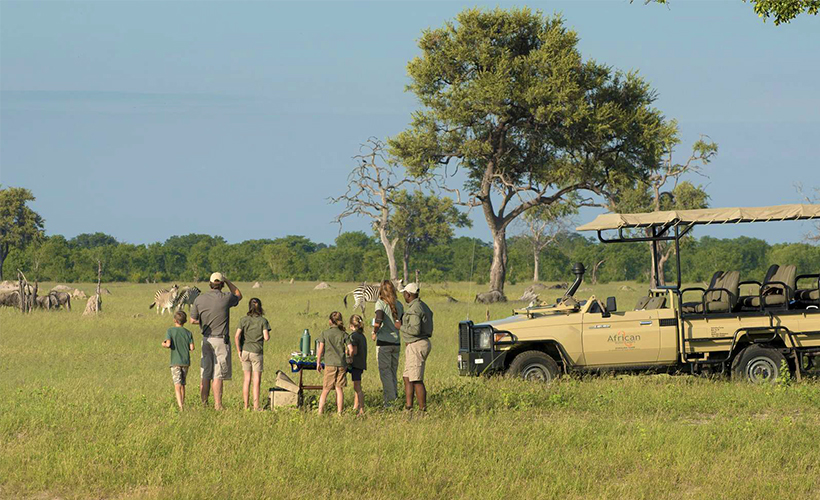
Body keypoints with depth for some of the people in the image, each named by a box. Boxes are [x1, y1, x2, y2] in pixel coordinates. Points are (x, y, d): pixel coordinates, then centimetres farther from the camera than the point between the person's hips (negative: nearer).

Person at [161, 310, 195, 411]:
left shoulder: (170, 331, -4)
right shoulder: (188, 333, 5)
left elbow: (168, 344, -16)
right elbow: (192, 348, -1)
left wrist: (164, 344, 6)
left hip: (175, 361, -4)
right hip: (186, 361, 4)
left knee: (177, 385, -10)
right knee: (183, 384, 17)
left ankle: (180, 406, -22)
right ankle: (182, 403, 24)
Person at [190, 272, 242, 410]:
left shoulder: (199, 299, 0)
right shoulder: (226, 298, -9)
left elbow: (193, 320, 8)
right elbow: (238, 295, 14)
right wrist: (227, 281, 16)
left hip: (206, 340, 4)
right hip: (221, 340, -4)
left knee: (205, 375, 9)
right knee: (218, 375, -4)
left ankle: (204, 403, 12)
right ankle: (217, 405, -5)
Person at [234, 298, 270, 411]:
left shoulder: (243, 320, 2)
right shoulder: (263, 321, -5)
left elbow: (237, 337, -5)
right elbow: (266, 337, -12)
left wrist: (239, 352, 0)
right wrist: (267, 336, 11)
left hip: (245, 351, 3)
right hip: (257, 352, -3)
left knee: (247, 379, 10)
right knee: (257, 380, 1)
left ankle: (246, 405, 11)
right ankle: (256, 406, -3)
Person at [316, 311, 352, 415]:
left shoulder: (325, 333, 1)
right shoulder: (344, 334, 3)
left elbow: (320, 350, 0)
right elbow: (350, 350, 0)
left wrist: (318, 363, 10)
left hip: (330, 364, -1)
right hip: (342, 364, 1)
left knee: (326, 389, 2)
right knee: (339, 389, 5)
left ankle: (320, 411, -5)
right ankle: (340, 412, 2)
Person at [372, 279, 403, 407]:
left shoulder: (380, 303, -9)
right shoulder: (399, 304, 8)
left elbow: (379, 320, -23)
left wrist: (374, 332, -8)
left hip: (384, 343, -5)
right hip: (396, 342, 5)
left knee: (385, 372, -2)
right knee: (393, 372, 15)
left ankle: (390, 400, -7)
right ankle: (395, 396, 16)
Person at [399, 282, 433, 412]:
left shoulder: (414, 309, -17)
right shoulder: (422, 306, 15)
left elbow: (415, 330, -26)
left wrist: (401, 327, -11)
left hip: (416, 346, -11)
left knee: (416, 380, -8)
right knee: (407, 378, 14)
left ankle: (423, 409, -8)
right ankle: (408, 406, 14)